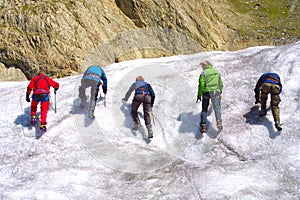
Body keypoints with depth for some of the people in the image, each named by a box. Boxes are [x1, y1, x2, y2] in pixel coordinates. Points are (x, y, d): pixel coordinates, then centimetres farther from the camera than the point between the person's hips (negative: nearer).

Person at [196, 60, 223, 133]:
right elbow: (221, 84, 17)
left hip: (206, 92, -2)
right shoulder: (216, 72, 12)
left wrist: (199, 95, -3)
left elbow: (201, 85, -8)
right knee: (217, 107, 7)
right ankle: (219, 121, -13)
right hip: (215, 92, 2)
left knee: (204, 109, 8)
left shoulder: (203, 73, -1)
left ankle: (203, 125, 3)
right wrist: (220, 91, 35)